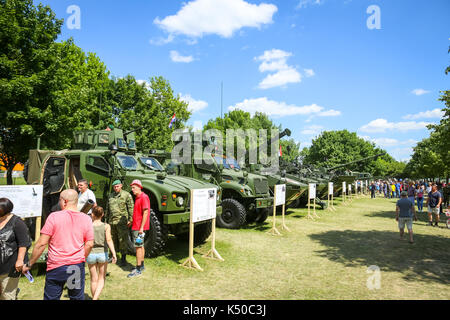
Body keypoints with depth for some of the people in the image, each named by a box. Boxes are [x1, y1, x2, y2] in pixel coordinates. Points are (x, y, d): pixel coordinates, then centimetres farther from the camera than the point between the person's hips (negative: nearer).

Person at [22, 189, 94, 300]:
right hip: (77, 266, 3)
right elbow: (89, 244, -1)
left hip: (56, 267, -2)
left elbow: (41, 243, -9)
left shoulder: (54, 217, -9)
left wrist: (29, 264, 2)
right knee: (77, 297, 16)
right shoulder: (86, 219, -2)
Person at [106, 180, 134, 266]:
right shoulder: (110, 196, 17)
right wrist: (106, 220, 20)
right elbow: (107, 209, 23)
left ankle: (123, 258, 7)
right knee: (112, 240, 13)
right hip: (111, 222, 6)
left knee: (123, 240, -3)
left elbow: (131, 208, -6)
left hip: (122, 222, -5)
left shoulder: (126, 195, -2)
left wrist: (130, 219, -12)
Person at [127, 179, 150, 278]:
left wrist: (141, 227, -23)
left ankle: (138, 269, 2)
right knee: (140, 246, 17)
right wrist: (132, 222, 22)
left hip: (139, 227, -10)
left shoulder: (144, 197, -17)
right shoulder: (137, 197, 13)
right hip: (136, 226, 10)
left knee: (138, 247, -5)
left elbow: (145, 213, -21)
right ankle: (141, 265, 29)